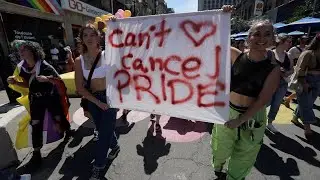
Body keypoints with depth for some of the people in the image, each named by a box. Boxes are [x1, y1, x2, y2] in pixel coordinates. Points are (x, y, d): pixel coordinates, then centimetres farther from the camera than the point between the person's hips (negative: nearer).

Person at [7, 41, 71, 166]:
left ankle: (68, 131, 35)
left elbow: (59, 81, -14)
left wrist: (47, 79, -32)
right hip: (36, 100, 4)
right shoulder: (21, 68, -2)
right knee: (36, 125, 3)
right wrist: (15, 82, -5)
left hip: (51, 97, -4)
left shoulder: (45, 66, -18)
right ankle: (36, 152, 17)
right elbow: (28, 84, 13)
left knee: (59, 119, 1)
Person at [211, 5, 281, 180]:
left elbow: (262, 100, -15)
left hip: (253, 118, -1)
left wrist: (239, 120, -19)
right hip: (227, 111, 1)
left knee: (243, 158, 21)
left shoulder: (273, 69, -12)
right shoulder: (236, 55, -9)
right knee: (221, 149, 22)